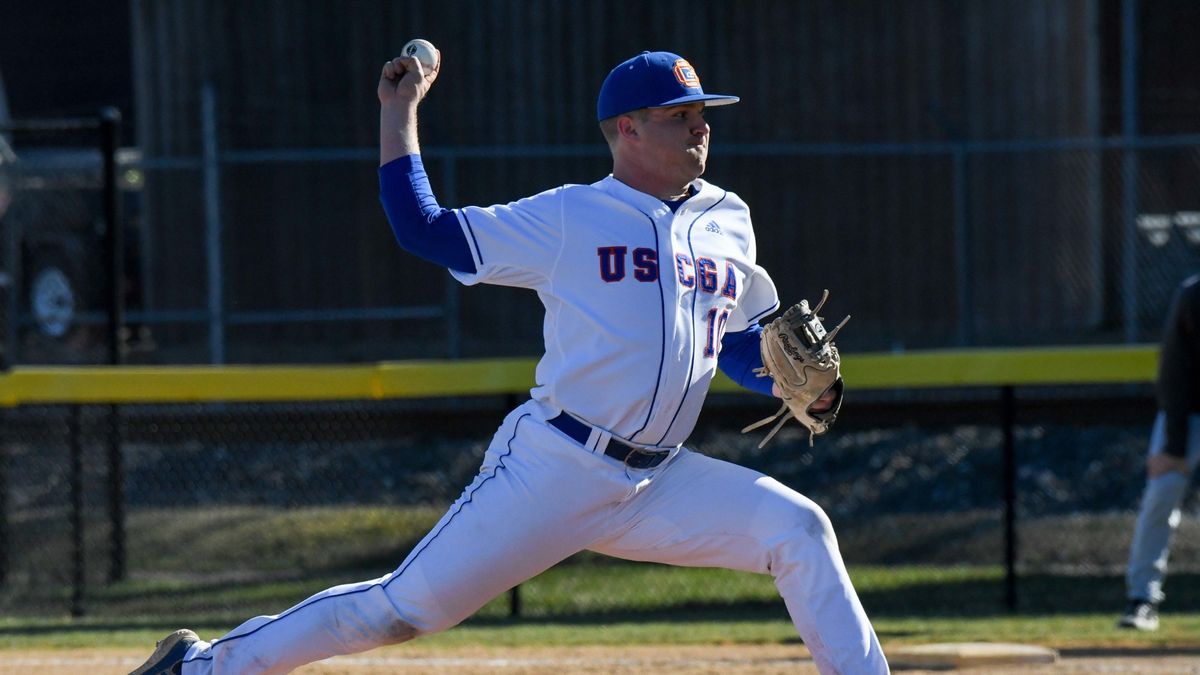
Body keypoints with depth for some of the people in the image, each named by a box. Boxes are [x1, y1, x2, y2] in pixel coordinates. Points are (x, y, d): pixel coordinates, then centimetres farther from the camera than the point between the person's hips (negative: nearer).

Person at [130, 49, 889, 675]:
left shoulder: (727, 224, 12)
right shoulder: (567, 219, -2)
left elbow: (746, 344, 22)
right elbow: (423, 229, -2)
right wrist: (400, 112, -3)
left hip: (655, 486, 5)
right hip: (551, 471, -5)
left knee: (798, 529, -11)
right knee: (405, 607, -7)